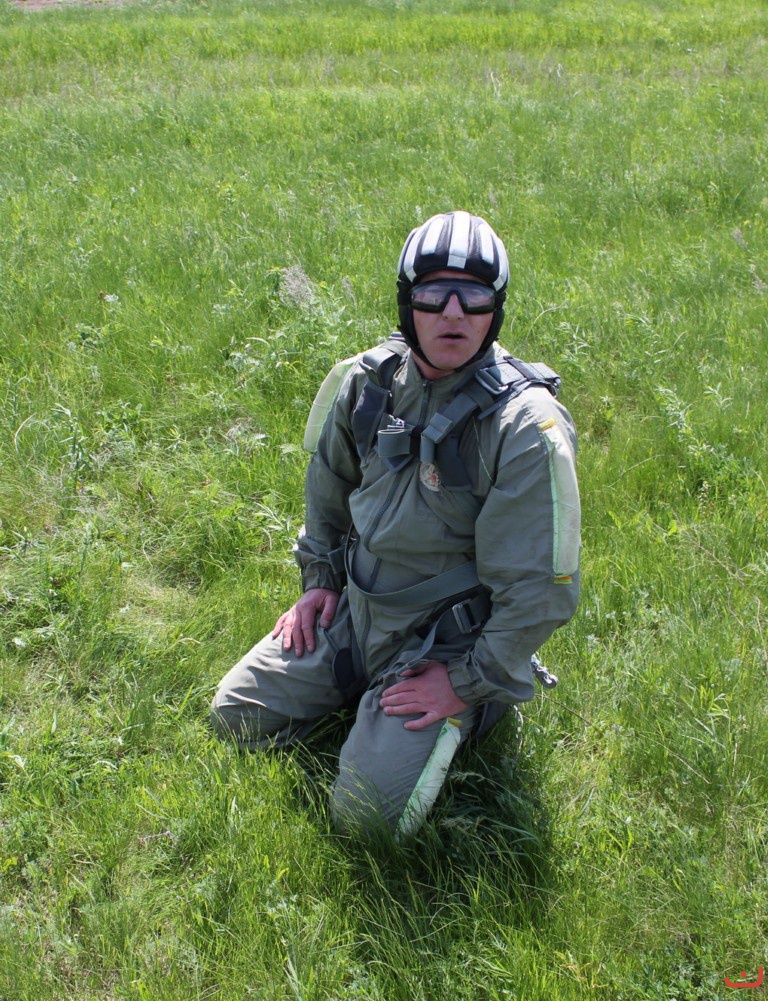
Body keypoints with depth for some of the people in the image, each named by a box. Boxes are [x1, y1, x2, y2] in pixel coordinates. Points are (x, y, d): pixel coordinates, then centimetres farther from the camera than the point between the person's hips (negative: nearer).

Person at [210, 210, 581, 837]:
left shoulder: (526, 426, -23)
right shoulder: (369, 380, -6)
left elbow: (541, 591, -20)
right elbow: (328, 480, 15)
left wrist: (470, 682, -16)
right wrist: (320, 579, 12)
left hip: (448, 640, -5)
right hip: (357, 609, 6)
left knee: (369, 814, -16)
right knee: (236, 716, 6)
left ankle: (462, 717, 10)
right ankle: (369, 695, 22)